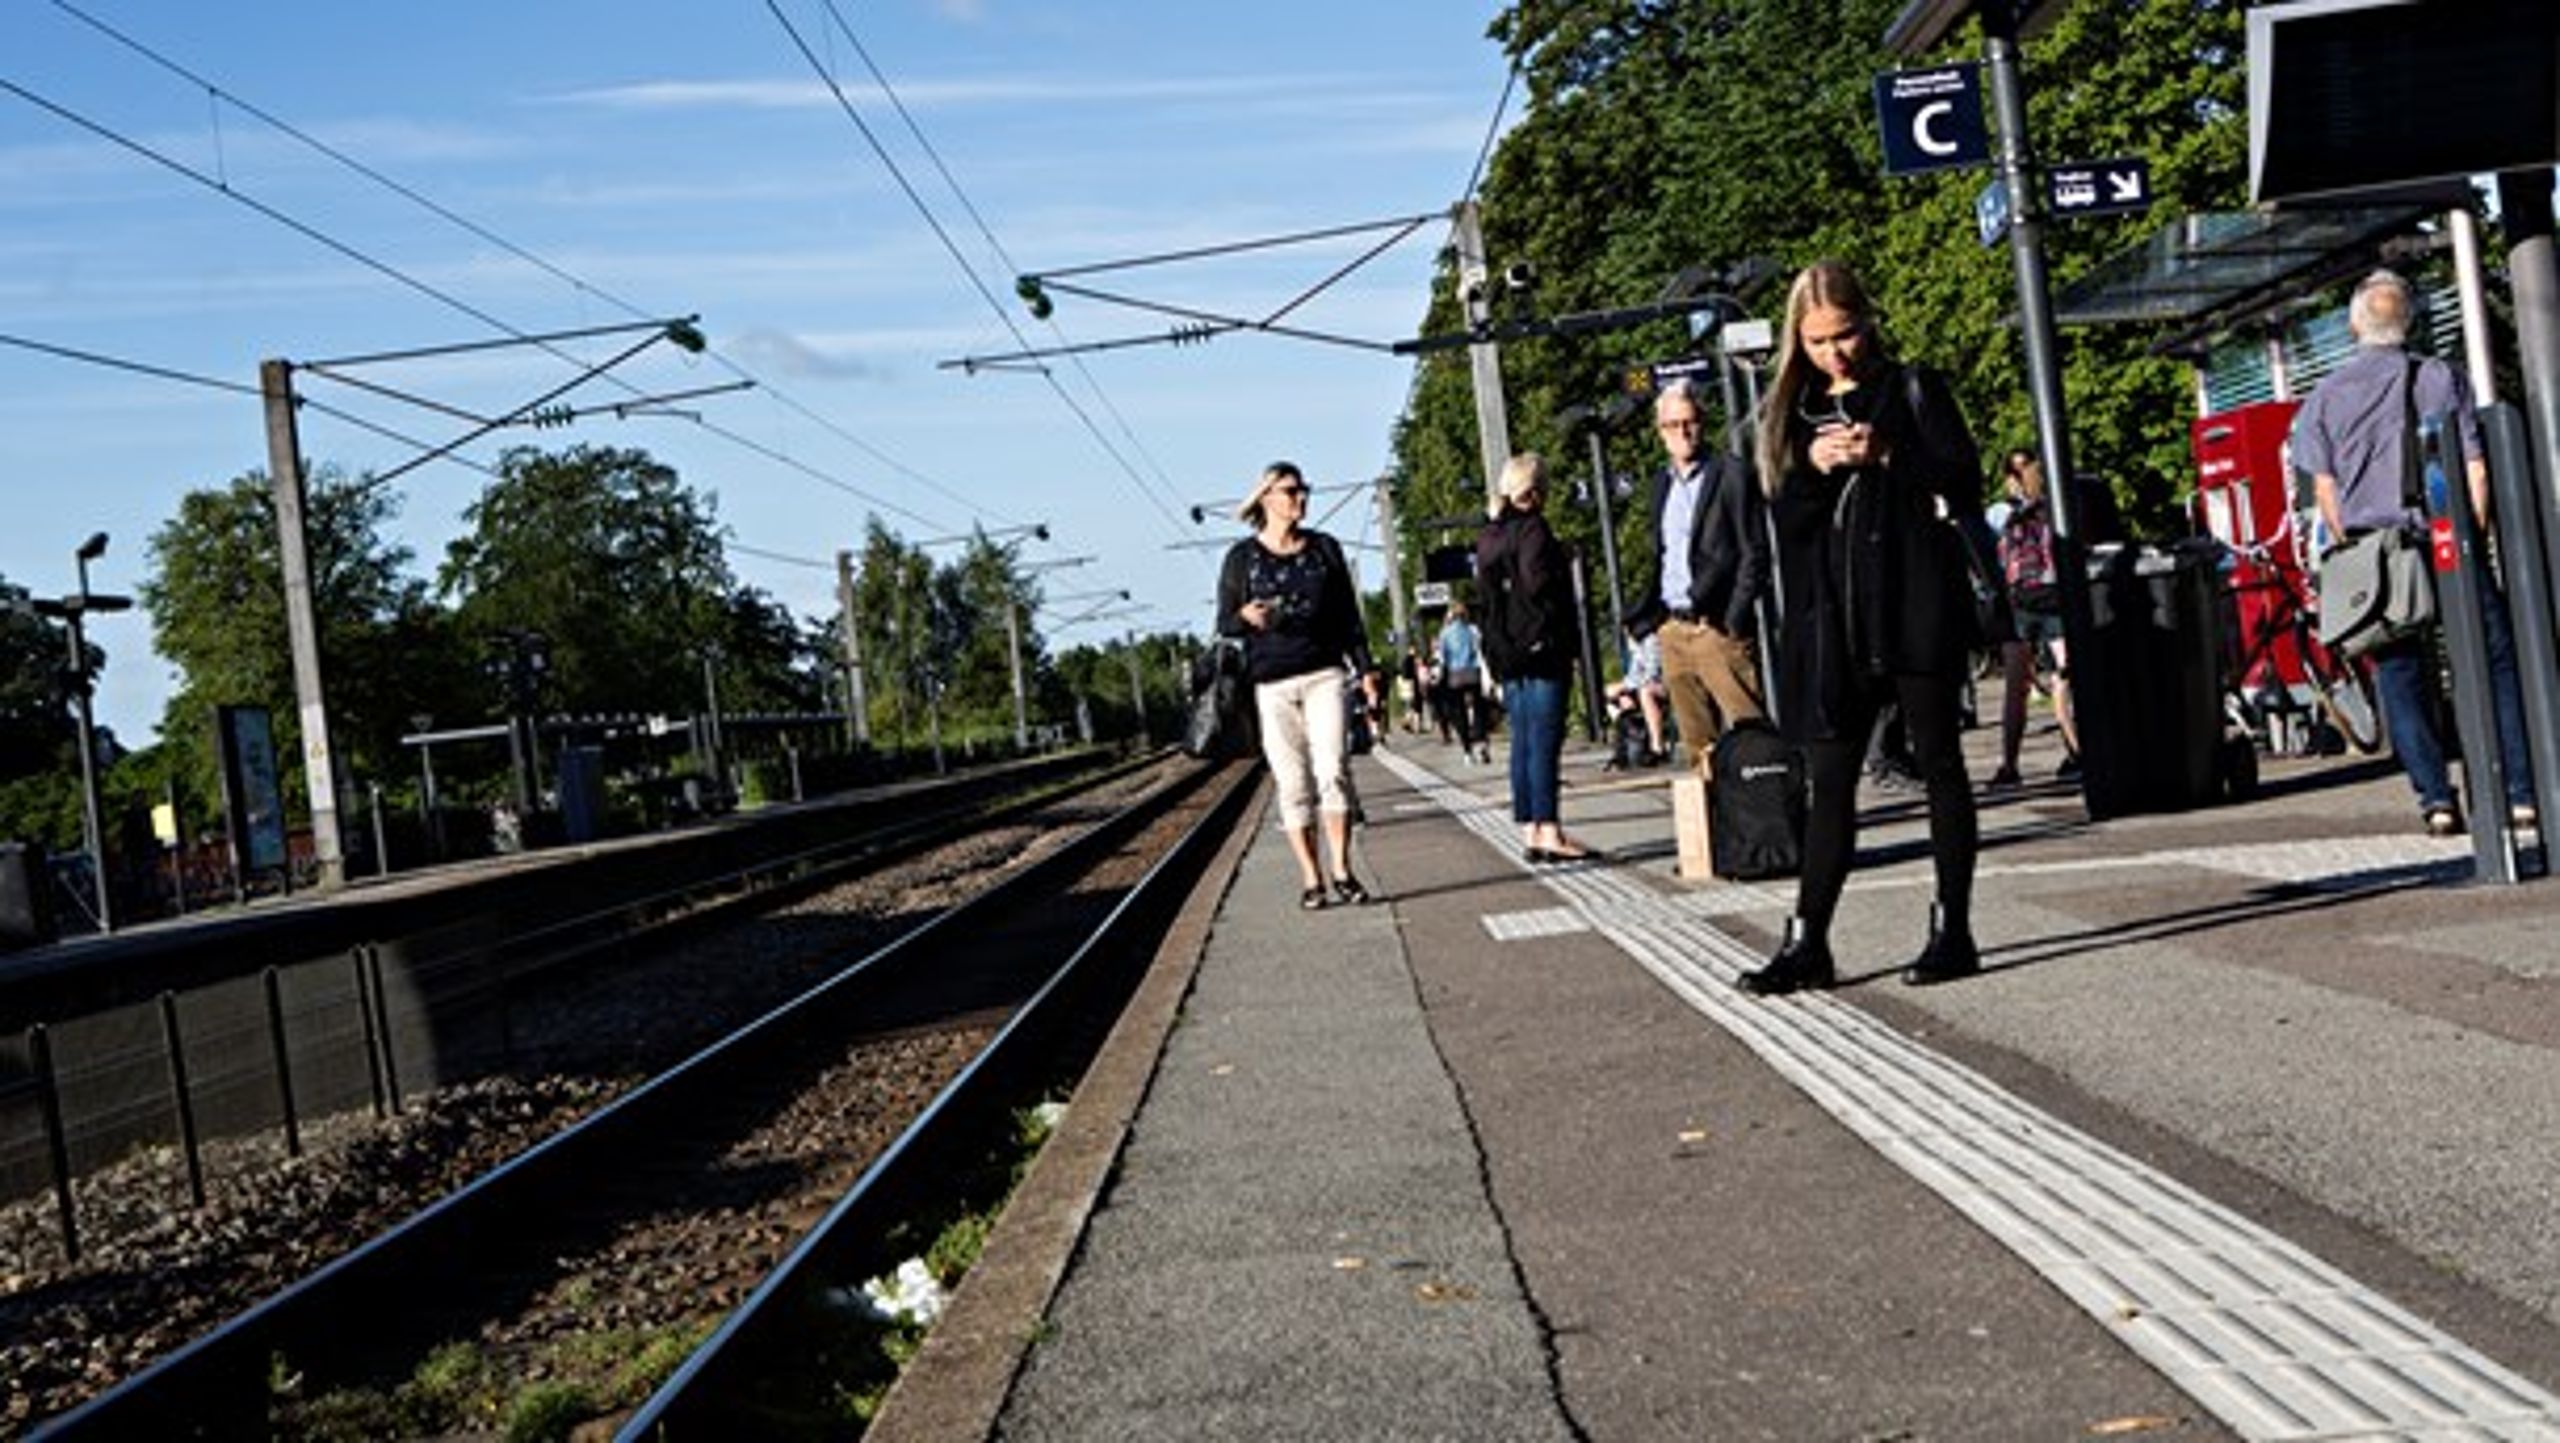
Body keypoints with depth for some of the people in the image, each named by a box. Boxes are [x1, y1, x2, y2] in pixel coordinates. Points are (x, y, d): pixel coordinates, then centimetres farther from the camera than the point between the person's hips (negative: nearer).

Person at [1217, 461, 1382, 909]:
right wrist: (1246, 617, -15)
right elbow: (1224, 623, 7)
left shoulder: (1324, 548, 11)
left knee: (1333, 769, -11)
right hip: (1273, 685, -1)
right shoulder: (1242, 558, 4)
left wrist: (1365, 670, 9)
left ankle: (1342, 871, -5)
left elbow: (1348, 615, 14)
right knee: (1293, 783, -1)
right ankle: (1310, 878, 4)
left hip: (1324, 674, 1)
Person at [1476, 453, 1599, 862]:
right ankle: (1548, 832, -10)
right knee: (1545, 741, -9)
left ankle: (1529, 831, 11)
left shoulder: (1489, 536, 14)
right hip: (1540, 647, -8)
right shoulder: (1531, 528, -10)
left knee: (1523, 743, 9)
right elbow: (1538, 583, -19)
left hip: (1506, 650, 8)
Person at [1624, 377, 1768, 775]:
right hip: (1672, 630, 7)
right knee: (1698, 747, 8)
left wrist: (1733, 620, -13)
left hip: (1716, 628, -6)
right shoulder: (1662, 483, 18)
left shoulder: (1732, 475, -3)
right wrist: (1650, 616, 11)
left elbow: (1755, 553, -6)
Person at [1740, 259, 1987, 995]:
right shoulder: (1790, 412, 14)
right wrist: (1812, 469, -10)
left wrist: (1888, 456, -16)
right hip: (1831, 616, 3)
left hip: (1917, 603, -3)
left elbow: (1965, 483, -2)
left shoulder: (1914, 389, 4)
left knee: (1939, 762, 4)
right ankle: (1808, 942, 4)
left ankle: (1954, 929, 10)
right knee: (1829, 779, 3)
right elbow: (1783, 518, 9)